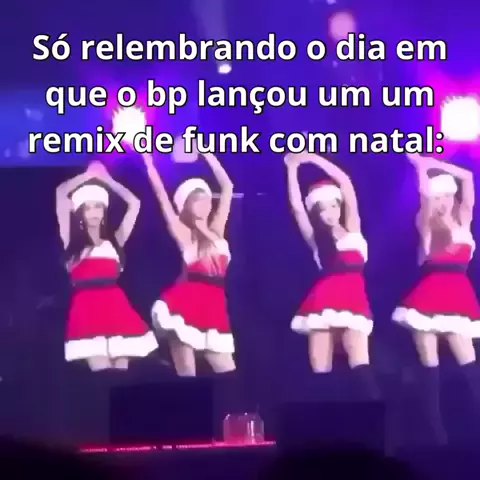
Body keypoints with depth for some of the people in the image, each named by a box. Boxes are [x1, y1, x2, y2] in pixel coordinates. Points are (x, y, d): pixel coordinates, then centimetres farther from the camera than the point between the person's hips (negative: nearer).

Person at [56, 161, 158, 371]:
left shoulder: (114, 240, 17)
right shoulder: (72, 241, 10)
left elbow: (134, 203, 19)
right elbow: (60, 194, 6)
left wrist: (106, 179, 22)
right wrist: (88, 176, 18)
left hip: (116, 306, 3)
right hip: (88, 308, -3)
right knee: (102, 374, -14)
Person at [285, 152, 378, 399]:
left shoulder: (352, 228, 13)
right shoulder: (316, 237, 14)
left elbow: (346, 183, 6)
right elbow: (296, 207, 4)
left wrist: (313, 158, 6)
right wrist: (293, 168, 6)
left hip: (352, 296, -2)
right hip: (324, 299, 2)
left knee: (359, 363, -14)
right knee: (319, 367, -4)